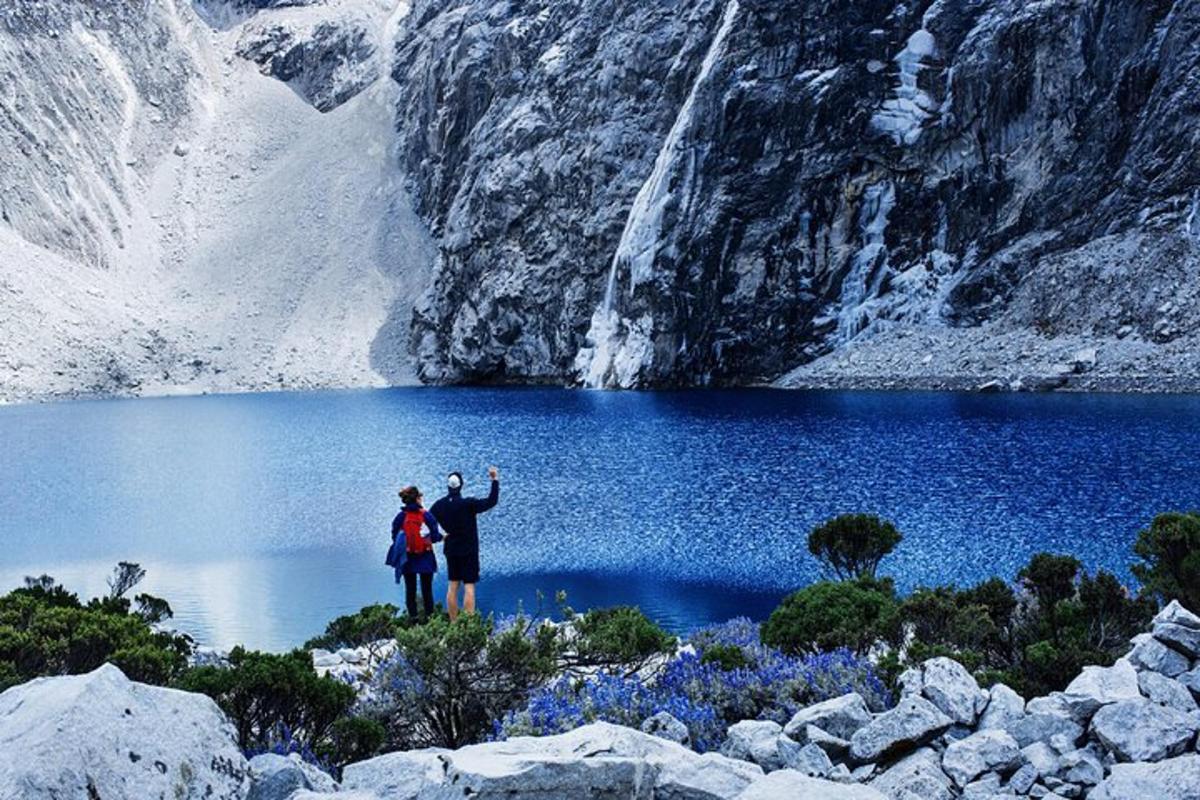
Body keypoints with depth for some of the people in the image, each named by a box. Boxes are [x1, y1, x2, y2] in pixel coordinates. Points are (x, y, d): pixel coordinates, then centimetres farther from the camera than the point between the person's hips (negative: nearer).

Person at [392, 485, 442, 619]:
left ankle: (413, 617, 10)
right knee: (427, 590, 9)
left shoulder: (400, 517, -6)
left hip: (408, 559, 1)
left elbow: (395, 538, -3)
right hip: (425, 559, -1)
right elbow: (435, 536, -9)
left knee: (410, 590, 10)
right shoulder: (427, 515, -11)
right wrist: (442, 536, 12)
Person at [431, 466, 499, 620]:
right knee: (469, 587, -5)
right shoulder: (469, 504, -17)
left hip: (451, 551, 5)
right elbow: (491, 501, -16)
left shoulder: (439, 506, -2)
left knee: (453, 587, 12)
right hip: (469, 551, -5)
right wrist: (495, 480, -9)